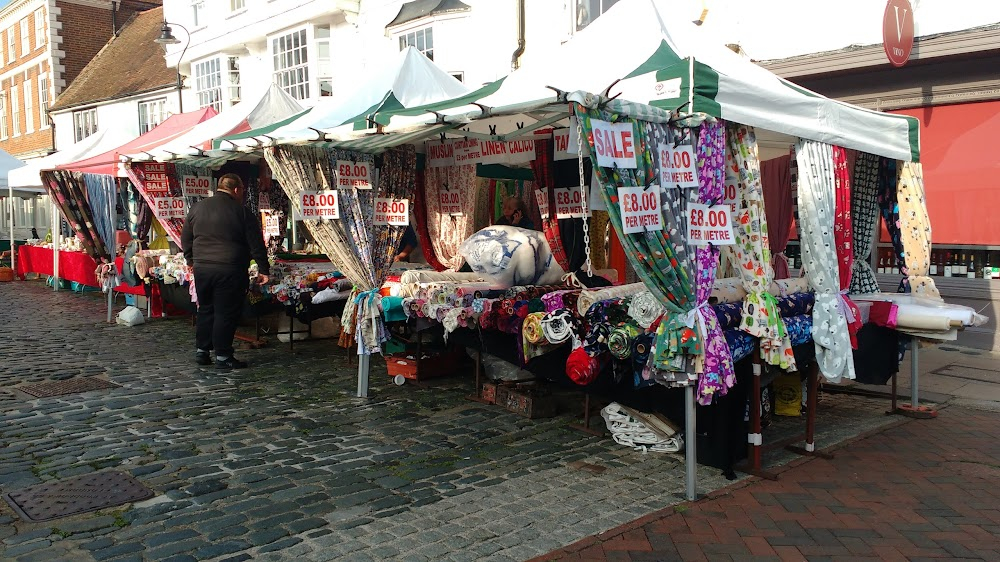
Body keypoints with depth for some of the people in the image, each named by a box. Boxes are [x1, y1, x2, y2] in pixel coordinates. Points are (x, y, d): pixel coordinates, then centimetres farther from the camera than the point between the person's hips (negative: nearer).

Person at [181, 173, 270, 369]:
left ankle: (201, 350, 23)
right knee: (226, 313, 1)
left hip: (202, 268, 5)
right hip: (230, 270, -5)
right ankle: (223, 356, 5)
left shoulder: (197, 208, 9)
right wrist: (263, 269, 2)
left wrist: (191, 259, 31)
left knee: (205, 309, 17)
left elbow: (186, 239, 17)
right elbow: (256, 245, -5)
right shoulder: (242, 212, -6)